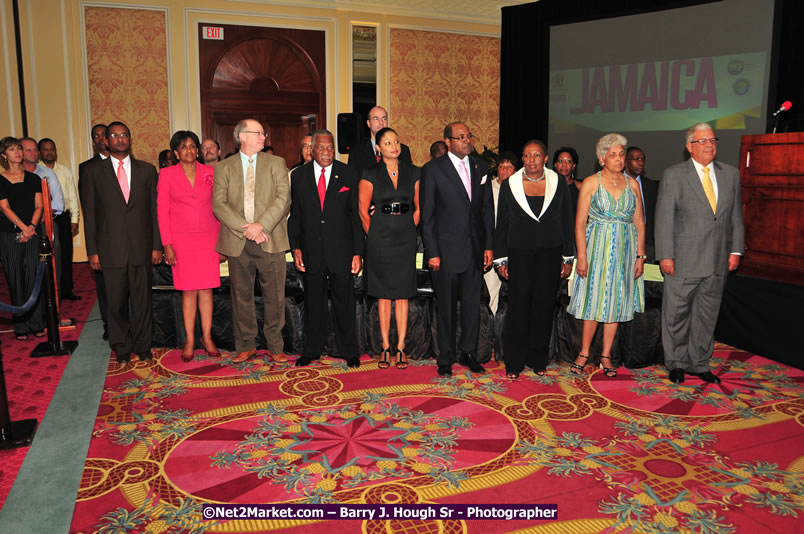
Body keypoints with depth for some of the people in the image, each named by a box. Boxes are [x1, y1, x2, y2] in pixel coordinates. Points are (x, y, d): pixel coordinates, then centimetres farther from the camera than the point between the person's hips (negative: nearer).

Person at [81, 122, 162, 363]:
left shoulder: (147, 170, 8)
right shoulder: (94, 171, 6)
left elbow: (155, 209, 7)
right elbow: (89, 213, 4)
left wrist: (157, 245, 2)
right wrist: (92, 250, -1)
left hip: (141, 248, 1)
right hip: (111, 250, 0)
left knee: (142, 301, 6)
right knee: (116, 303, 6)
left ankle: (143, 346, 21)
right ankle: (122, 348, 22)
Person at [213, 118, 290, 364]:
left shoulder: (276, 163, 9)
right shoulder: (223, 167, 9)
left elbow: (283, 198, -3)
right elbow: (219, 204, -2)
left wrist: (261, 225, -15)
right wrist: (245, 229, -14)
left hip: (270, 240, 0)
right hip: (238, 242, 1)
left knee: (275, 296, 3)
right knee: (241, 295, 8)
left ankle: (275, 347, 15)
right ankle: (246, 346, 22)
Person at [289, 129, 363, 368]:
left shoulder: (348, 174, 1)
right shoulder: (298, 175, 4)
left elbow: (355, 214, 0)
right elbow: (294, 215, 6)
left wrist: (358, 252, -5)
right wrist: (296, 248, -3)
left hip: (341, 250, -1)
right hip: (311, 251, 1)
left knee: (344, 302, 7)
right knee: (313, 302, 11)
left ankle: (349, 351, 21)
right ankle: (312, 350, 26)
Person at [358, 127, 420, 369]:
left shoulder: (413, 173, 7)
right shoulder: (370, 175, 0)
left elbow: (418, 208, 11)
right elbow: (363, 210, 2)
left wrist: (408, 231, 6)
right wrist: (374, 237, 2)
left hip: (405, 238, 1)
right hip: (380, 238, -1)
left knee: (402, 293, 3)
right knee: (384, 294, 4)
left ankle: (400, 347, 9)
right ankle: (386, 347, 11)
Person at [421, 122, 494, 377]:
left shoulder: (480, 167, 8)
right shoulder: (432, 170, -5)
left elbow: (487, 209, 11)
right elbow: (427, 215, -6)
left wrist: (489, 245, 6)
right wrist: (432, 252, -10)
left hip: (475, 249, 4)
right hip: (446, 249, -4)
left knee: (472, 303, 11)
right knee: (446, 306, 6)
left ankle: (469, 352, 27)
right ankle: (446, 358, 20)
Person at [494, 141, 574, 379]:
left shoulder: (558, 183, 6)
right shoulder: (509, 185, 4)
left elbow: (567, 222, 7)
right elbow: (501, 225, 6)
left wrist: (568, 258, 4)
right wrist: (501, 259, 2)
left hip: (550, 253, 1)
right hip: (519, 252, -1)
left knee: (544, 305, 4)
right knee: (518, 305, -4)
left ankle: (538, 359, 17)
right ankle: (514, 362, 6)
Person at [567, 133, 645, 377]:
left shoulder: (632, 184, 6)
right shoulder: (591, 183, -3)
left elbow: (640, 223, 7)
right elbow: (580, 222, -5)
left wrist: (640, 256, 2)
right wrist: (581, 256, -12)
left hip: (624, 249, 3)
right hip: (597, 247, -3)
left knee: (616, 300, 6)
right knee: (594, 299, 1)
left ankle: (606, 355, 16)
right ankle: (584, 353, 13)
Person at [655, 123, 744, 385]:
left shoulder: (730, 174, 10)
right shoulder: (673, 175, -3)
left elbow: (736, 215, 12)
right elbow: (664, 219, -6)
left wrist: (735, 250, 6)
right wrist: (665, 255, -11)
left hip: (718, 261, 4)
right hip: (684, 260, -4)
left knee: (706, 315, 12)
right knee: (676, 314, 5)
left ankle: (699, 363, 26)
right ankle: (676, 363, 21)